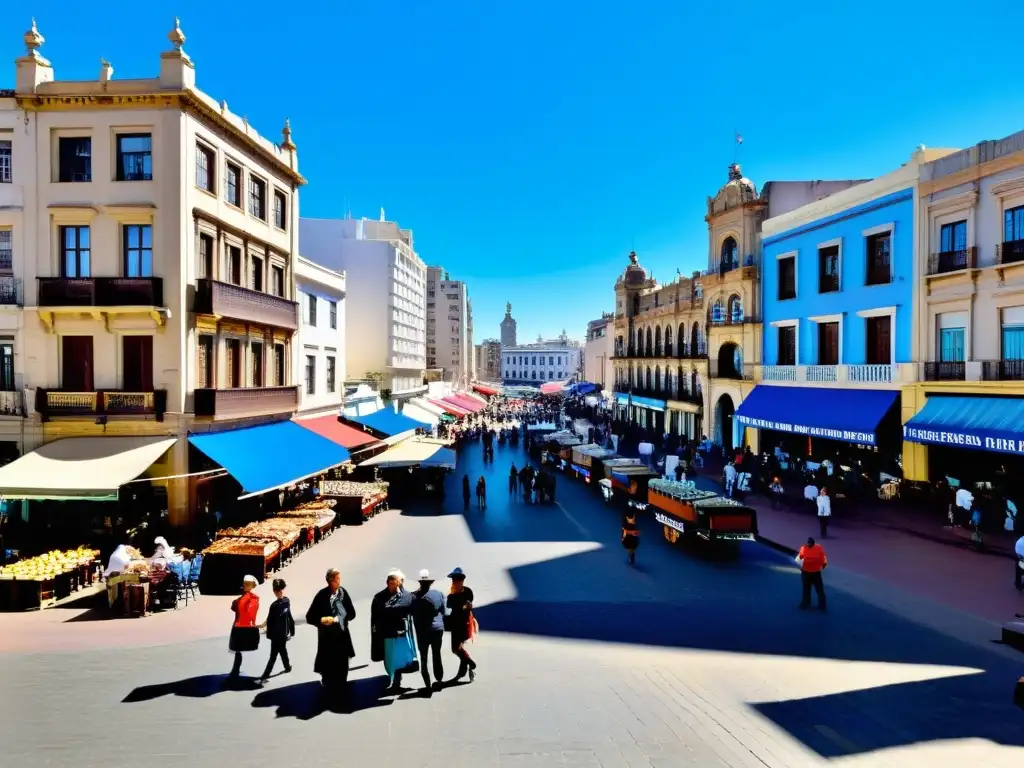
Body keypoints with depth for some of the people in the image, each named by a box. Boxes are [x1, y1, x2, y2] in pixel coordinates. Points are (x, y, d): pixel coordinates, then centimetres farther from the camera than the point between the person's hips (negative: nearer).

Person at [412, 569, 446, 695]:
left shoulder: (414, 596, -12)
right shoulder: (438, 594, -4)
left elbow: (413, 615, -2)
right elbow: (443, 612, 5)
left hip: (422, 632, -3)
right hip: (438, 629, 3)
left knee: (424, 659, 6)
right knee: (437, 656, 17)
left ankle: (428, 686, 4)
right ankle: (439, 681, 27)